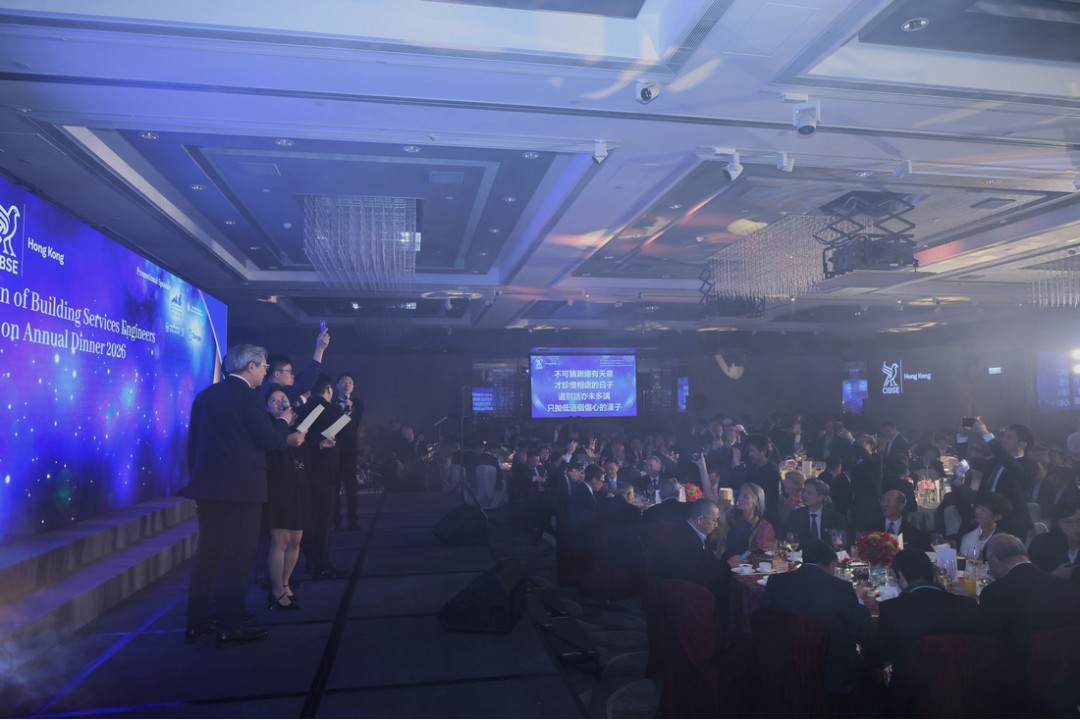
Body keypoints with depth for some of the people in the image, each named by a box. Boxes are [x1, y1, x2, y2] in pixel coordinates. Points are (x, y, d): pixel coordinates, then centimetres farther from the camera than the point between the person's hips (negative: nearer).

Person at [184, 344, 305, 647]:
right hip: (241, 488, -7)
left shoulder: (206, 395, 11)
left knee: (208, 553, 15)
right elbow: (268, 441, -13)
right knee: (237, 557, 0)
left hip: (207, 486, 8)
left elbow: (193, 443, 15)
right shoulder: (248, 397, -12)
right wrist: (283, 421, 5)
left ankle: (197, 622, 21)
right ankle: (229, 627, 5)